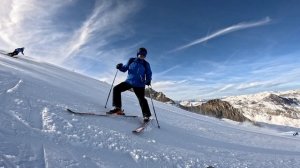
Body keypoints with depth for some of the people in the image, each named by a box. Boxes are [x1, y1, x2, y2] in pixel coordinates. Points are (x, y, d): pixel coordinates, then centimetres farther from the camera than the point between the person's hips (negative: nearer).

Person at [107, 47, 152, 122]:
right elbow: (125, 68, 12)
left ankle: (146, 115, 3)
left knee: (141, 99, -11)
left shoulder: (146, 64, 3)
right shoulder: (131, 60, 7)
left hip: (139, 84, -3)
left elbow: (149, 74, 6)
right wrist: (120, 67, -10)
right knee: (116, 89, -8)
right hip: (129, 81, 3)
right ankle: (117, 108, -2)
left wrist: (148, 80, -14)